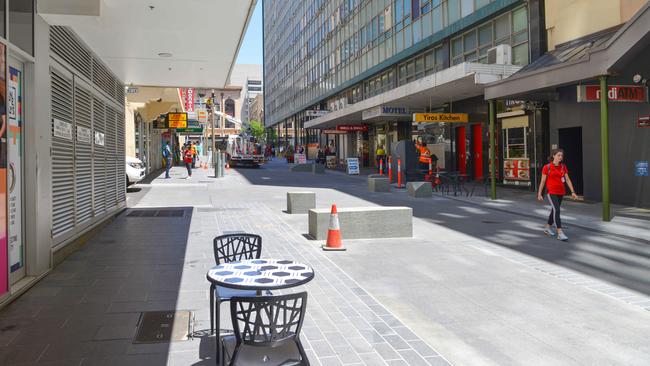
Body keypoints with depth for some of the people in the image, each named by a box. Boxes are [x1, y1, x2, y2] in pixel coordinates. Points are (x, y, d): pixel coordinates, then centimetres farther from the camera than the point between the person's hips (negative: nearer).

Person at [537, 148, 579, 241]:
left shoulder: (563, 167, 5)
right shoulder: (547, 167, -6)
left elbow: (568, 180, 3)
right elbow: (543, 181, -3)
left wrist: (573, 192, -5)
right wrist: (539, 194, -3)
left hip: (560, 192, 5)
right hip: (551, 192, -5)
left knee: (554, 210, 15)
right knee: (557, 210, -17)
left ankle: (547, 228, 34)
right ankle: (560, 233, -19)